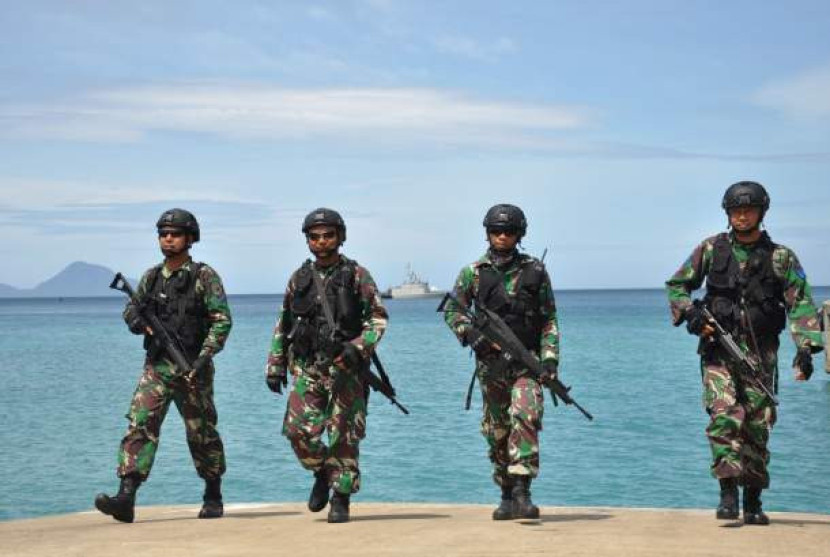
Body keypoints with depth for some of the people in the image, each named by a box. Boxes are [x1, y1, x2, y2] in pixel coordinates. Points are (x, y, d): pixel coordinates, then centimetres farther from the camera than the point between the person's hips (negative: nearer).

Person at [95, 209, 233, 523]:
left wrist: (205, 356, -19)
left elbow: (222, 320, -9)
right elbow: (130, 311, 23)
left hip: (191, 368, -4)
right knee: (139, 426, -10)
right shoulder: (151, 278, 12)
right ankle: (125, 498, -17)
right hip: (156, 367, 4)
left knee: (201, 433, 6)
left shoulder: (204, 276, -4)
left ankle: (213, 497, 23)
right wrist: (138, 321, -2)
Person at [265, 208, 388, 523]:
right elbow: (282, 325, 15)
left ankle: (341, 499, 10)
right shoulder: (300, 278, 10)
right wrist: (275, 366, 11)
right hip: (307, 368, 3)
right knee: (299, 430, -7)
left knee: (343, 435, -2)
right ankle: (322, 474, 20)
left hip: (345, 367, -3)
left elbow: (378, 318, -1)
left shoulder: (357, 276, 0)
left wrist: (358, 347, -16)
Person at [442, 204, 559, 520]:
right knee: (496, 431, 7)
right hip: (490, 361, 2)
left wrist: (550, 359, -4)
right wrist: (469, 334, -10)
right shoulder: (473, 273, 4)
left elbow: (549, 320, 5)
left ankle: (522, 492, -22)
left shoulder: (535, 271, 4)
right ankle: (506, 495, 20)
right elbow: (452, 310, 8)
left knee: (525, 417, -21)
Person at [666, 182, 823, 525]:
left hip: (760, 354, 1)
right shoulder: (711, 249, 6)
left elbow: (800, 303, -3)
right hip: (718, 350, -1)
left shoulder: (781, 257, 5)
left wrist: (805, 347, -16)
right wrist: (689, 312, -7)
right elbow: (676, 285, 13)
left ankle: (753, 502, 13)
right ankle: (728, 492, -16)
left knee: (758, 425, 3)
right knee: (724, 416, -17)